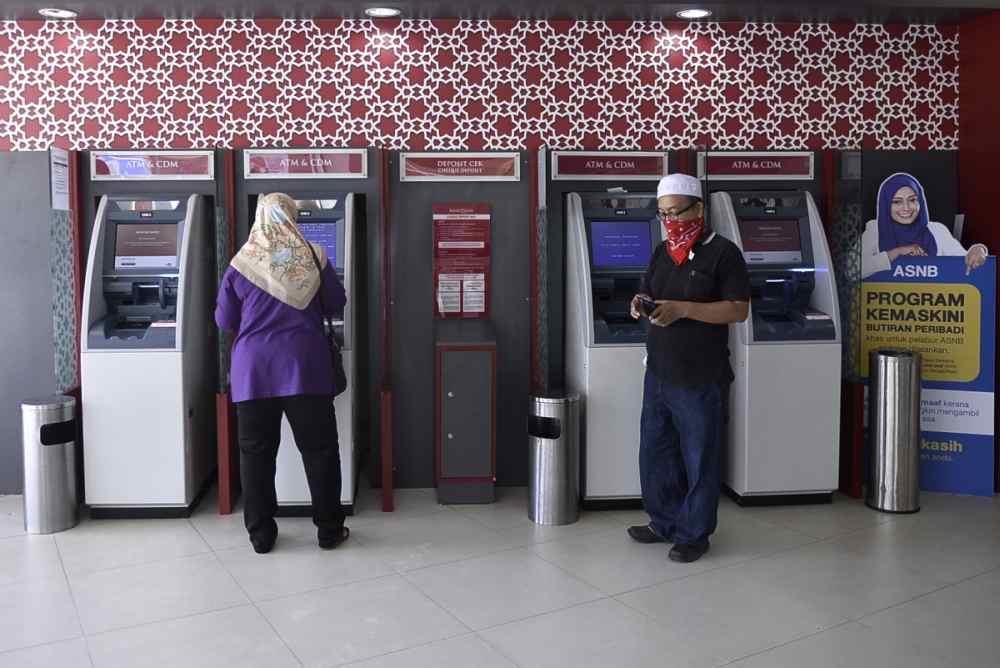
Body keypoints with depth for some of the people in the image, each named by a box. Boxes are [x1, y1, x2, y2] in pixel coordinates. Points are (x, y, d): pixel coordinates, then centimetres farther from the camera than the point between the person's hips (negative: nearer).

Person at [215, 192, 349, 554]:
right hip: (304, 368, -1)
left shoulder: (241, 264, 0)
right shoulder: (312, 259, -1)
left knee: (256, 453, 10)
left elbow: (224, 321, 7)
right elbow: (337, 305, 10)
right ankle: (329, 530, 15)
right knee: (320, 450, 8)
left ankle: (261, 535, 15)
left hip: (254, 372, 1)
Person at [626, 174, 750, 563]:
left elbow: (739, 311, -15)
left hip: (700, 381, -7)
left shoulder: (722, 253, -10)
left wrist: (682, 309, -23)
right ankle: (664, 523, 34)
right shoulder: (662, 252, 11)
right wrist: (642, 303, -4)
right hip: (658, 374, 7)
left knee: (699, 460, 6)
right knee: (654, 453, 16)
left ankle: (693, 535, 22)